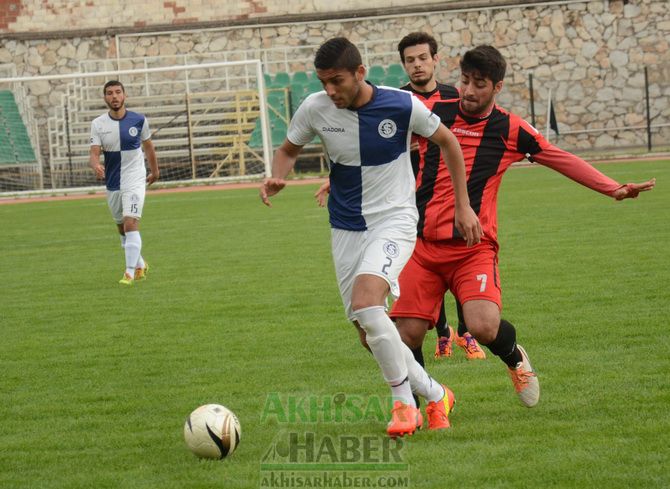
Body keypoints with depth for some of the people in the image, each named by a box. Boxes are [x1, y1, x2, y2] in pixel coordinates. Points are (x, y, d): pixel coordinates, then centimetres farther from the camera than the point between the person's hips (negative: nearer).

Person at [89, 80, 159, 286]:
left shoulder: (139, 120, -5)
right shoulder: (98, 124, -5)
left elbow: (148, 146, 11)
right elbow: (94, 154, -12)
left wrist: (155, 171, 22)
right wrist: (96, 166, -35)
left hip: (135, 180, -3)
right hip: (112, 183, 3)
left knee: (130, 224, -19)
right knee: (122, 228, 15)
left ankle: (130, 272, -19)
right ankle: (140, 265, 36)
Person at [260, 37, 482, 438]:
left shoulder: (402, 106, -15)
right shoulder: (314, 109, -8)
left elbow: (447, 141, 3)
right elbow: (289, 150, 11)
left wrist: (463, 206, 5)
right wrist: (277, 178, -13)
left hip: (395, 220, -4)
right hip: (346, 229, 5)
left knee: (365, 303, -29)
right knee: (370, 335, 4)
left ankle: (404, 401, -14)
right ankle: (435, 395, 25)